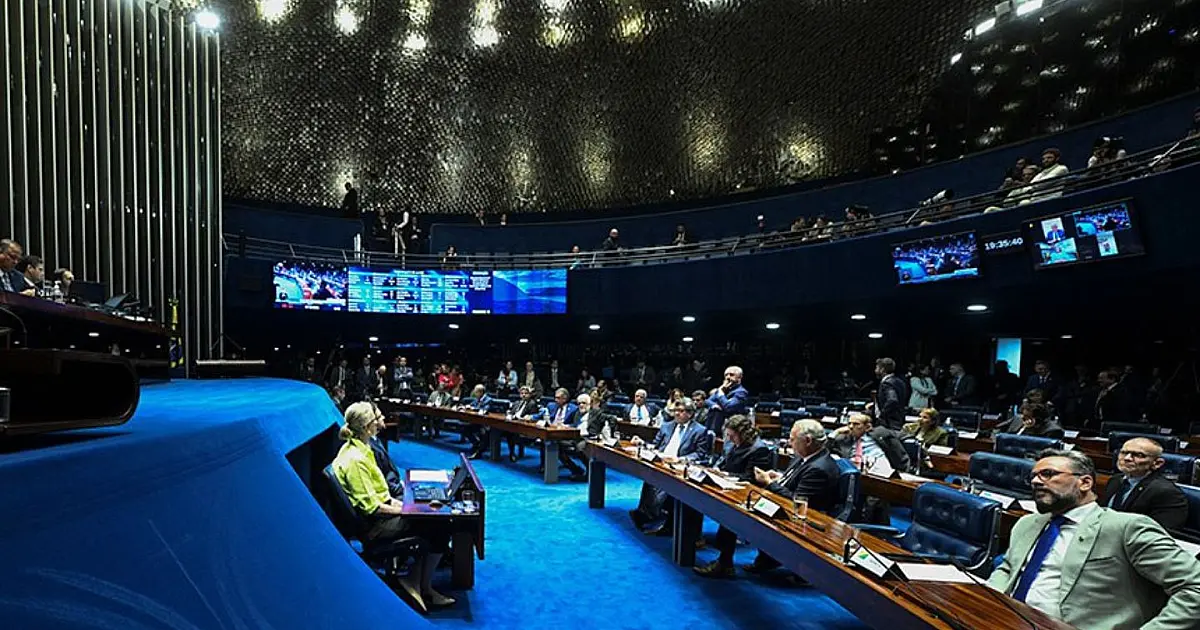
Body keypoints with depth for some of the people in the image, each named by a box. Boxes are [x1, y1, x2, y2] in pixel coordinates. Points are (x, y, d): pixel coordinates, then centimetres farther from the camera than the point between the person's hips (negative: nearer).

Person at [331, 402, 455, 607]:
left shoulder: (354, 448, 5)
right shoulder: (355, 460, -26)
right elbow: (371, 507, -24)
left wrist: (395, 501, 7)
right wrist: (403, 510, -15)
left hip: (377, 513, 10)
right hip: (373, 526, -10)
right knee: (439, 530, -14)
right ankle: (425, 590, -3)